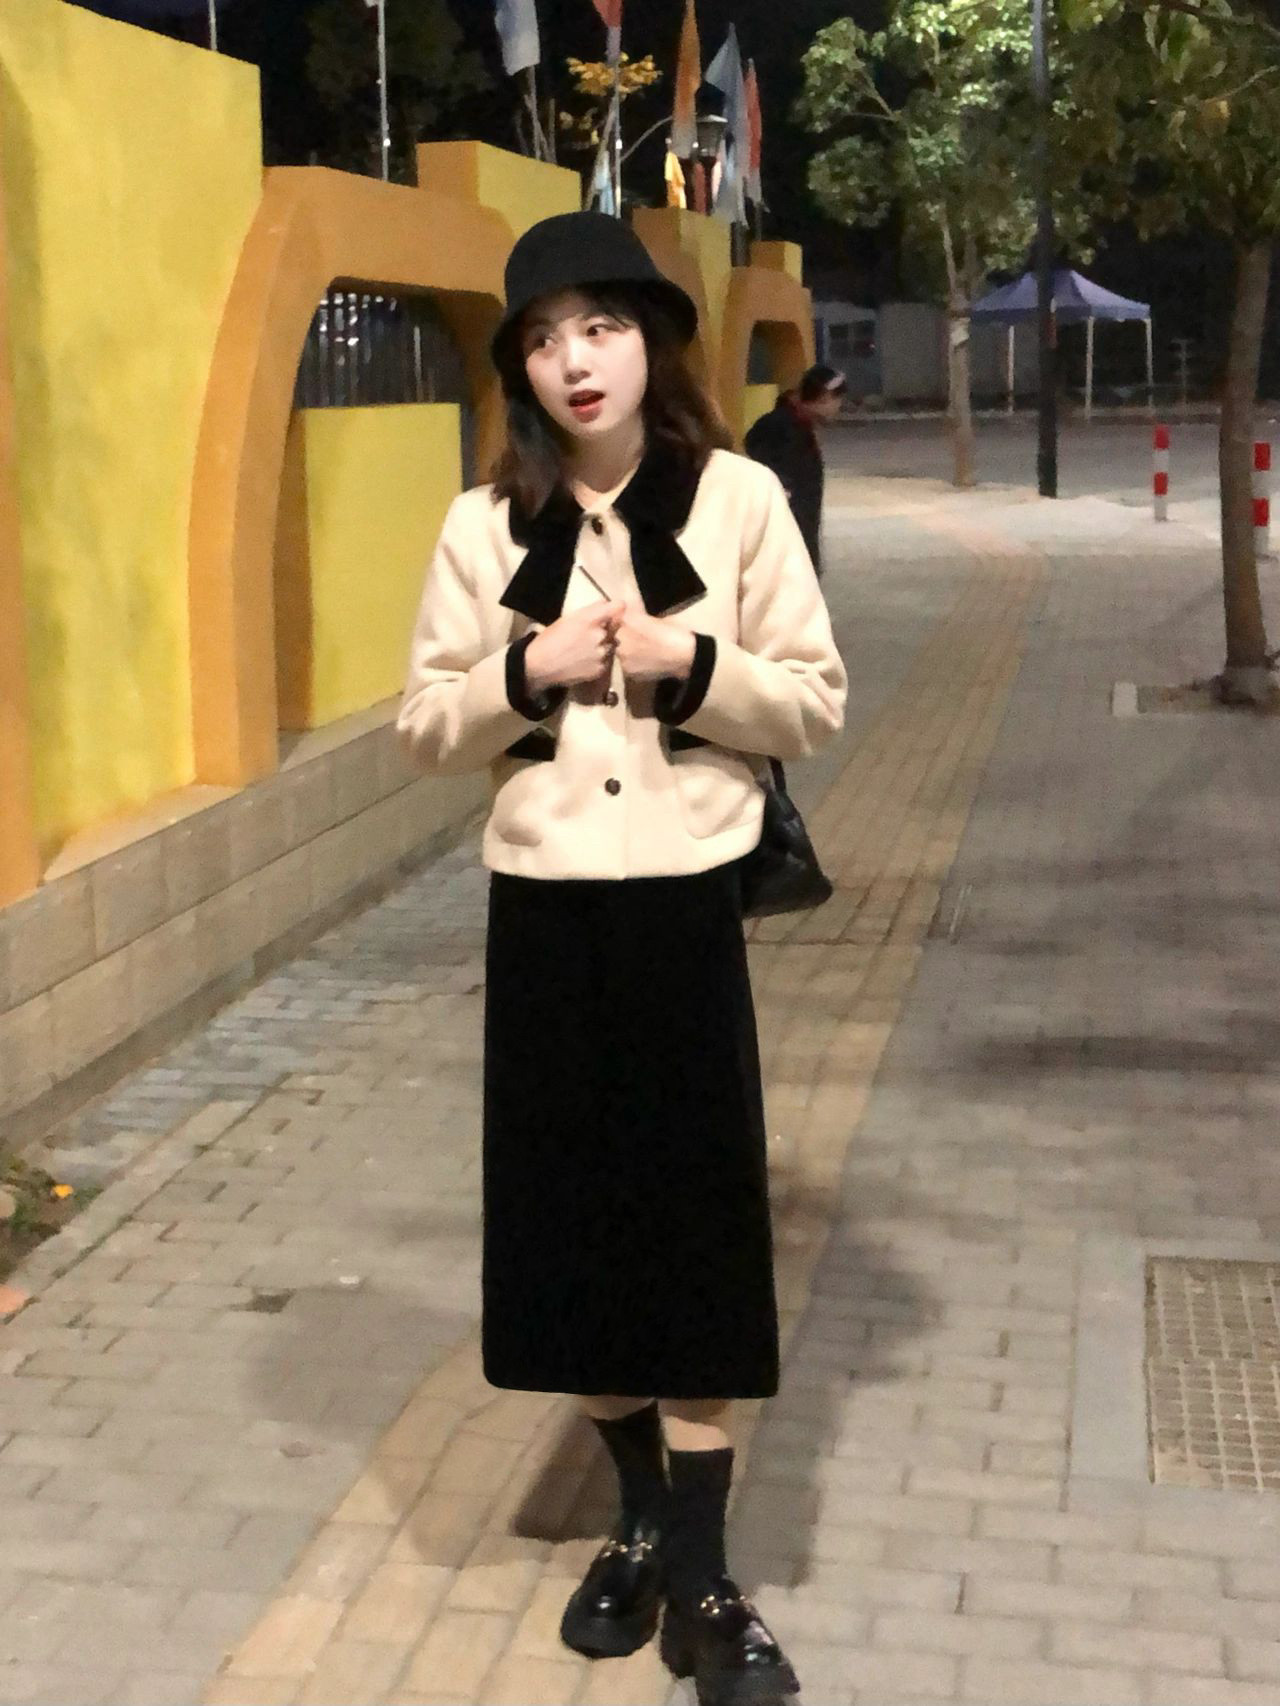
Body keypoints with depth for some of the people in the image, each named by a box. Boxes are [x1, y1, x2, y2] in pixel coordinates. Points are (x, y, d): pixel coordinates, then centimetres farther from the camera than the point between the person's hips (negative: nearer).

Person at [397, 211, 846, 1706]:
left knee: (693, 1223, 2)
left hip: (684, 906, -2)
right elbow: (425, 728, 6)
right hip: (542, 909, 3)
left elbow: (815, 703, 0)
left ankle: (701, 1574, 14)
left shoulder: (739, 499, -3)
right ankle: (640, 1521, 31)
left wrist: (695, 667, -17)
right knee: (572, 1222, 10)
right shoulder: (483, 525, 2)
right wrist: (523, 671, -12)